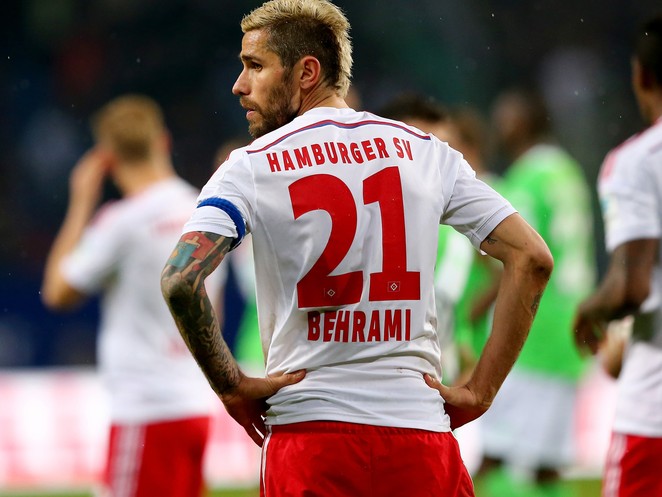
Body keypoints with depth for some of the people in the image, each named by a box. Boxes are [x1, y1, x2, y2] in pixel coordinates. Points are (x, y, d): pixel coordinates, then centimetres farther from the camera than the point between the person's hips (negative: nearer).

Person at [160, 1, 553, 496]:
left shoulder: (250, 168, 0)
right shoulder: (426, 152, 9)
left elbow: (180, 281, -15)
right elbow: (531, 257, 4)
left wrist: (232, 387, -3)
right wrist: (480, 391, 4)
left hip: (308, 429, -2)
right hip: (420, 427, 2)